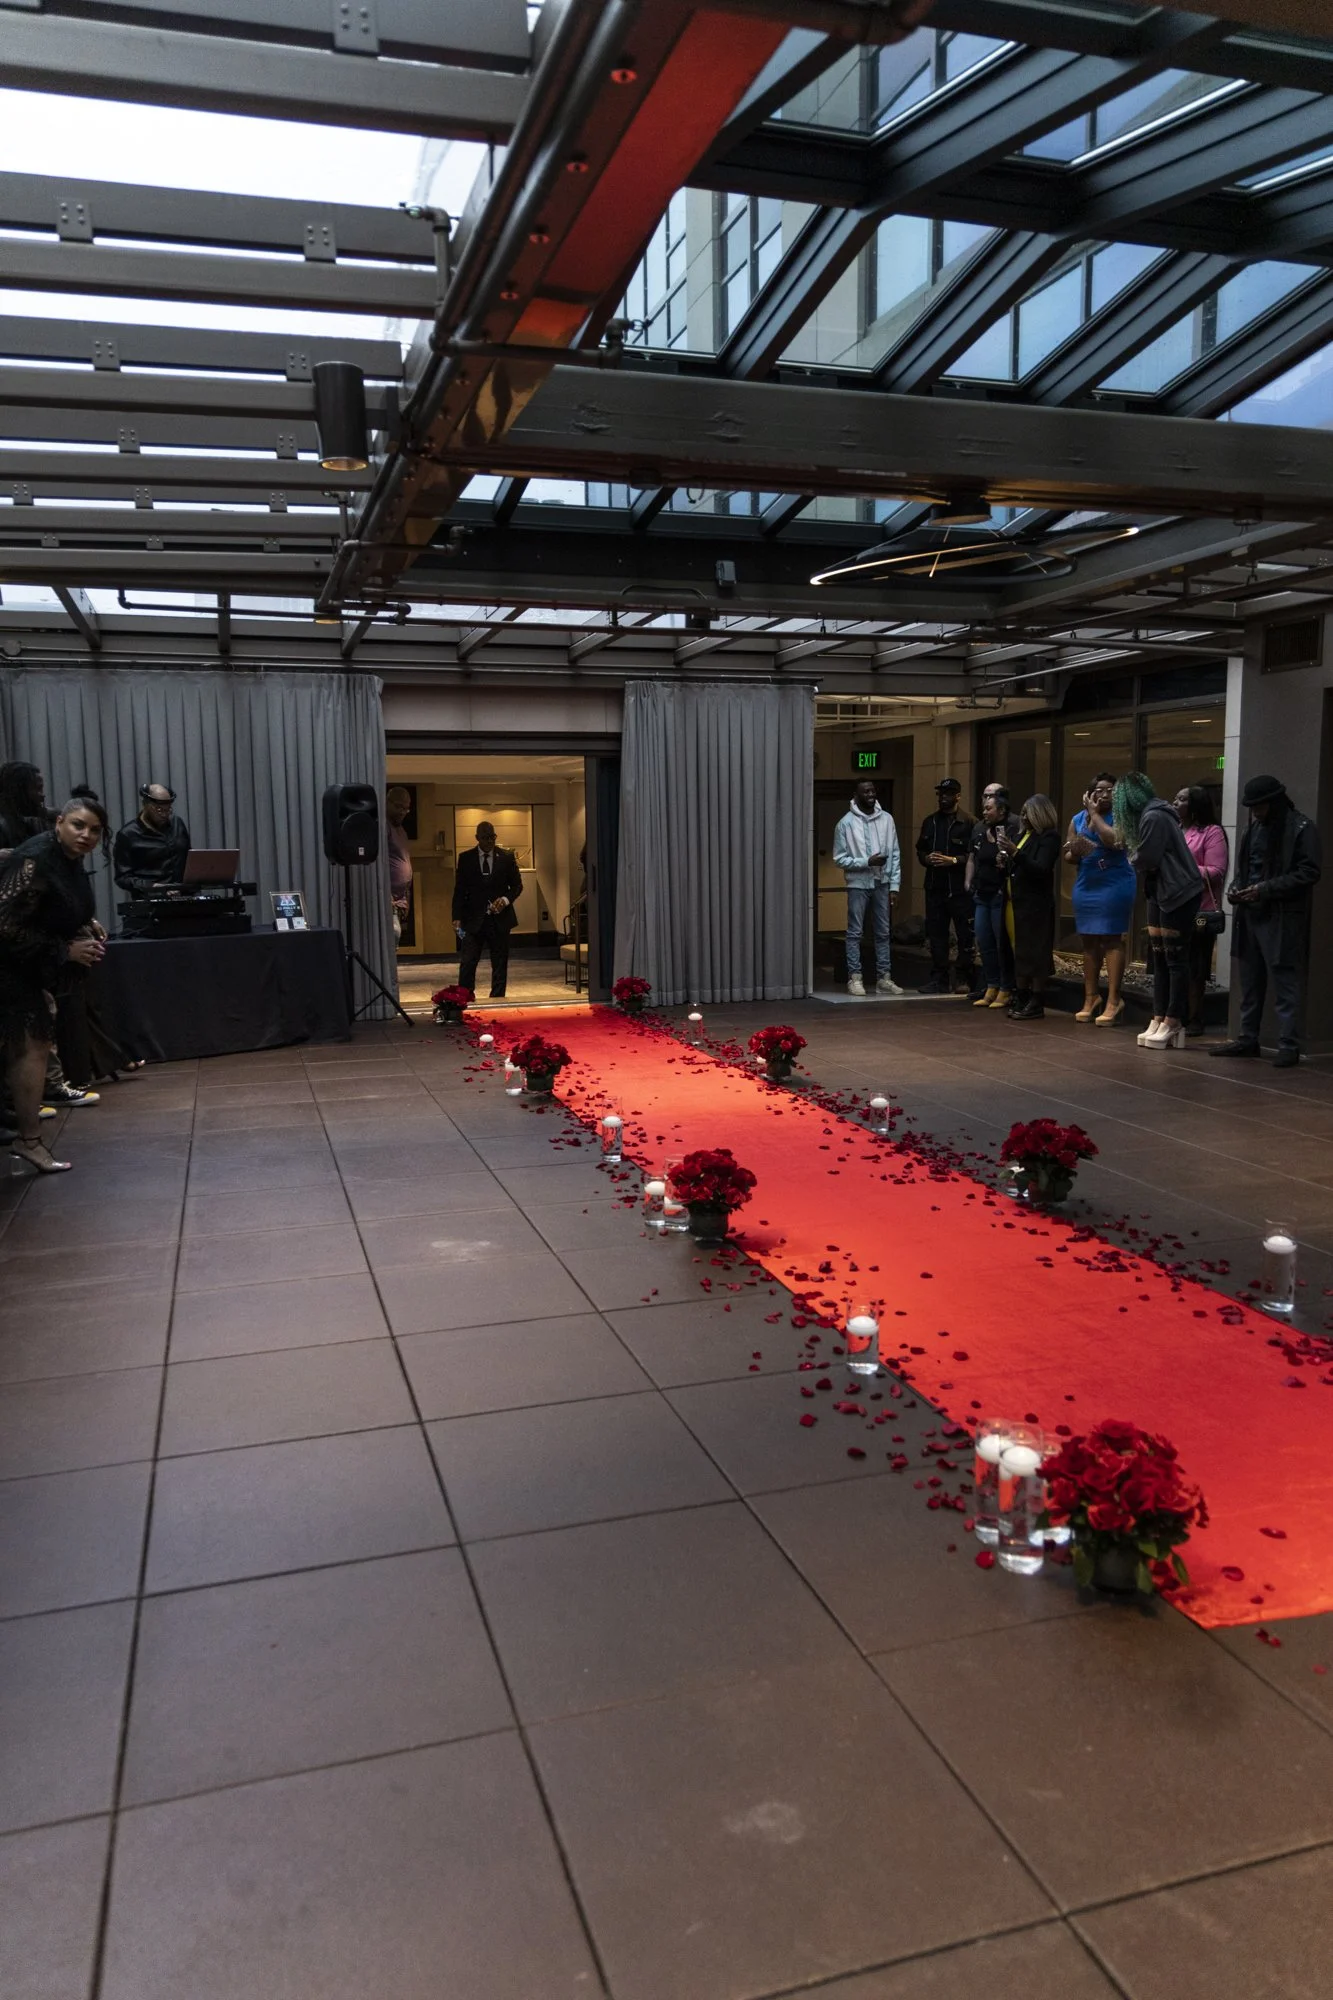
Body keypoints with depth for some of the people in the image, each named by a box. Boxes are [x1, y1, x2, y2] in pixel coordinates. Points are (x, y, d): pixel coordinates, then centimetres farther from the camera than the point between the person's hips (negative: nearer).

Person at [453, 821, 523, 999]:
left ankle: (497, 1000, 14)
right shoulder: (466, 858, 3)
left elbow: (517, 885, 8)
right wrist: (457, 917, -5)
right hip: (473, 919, -1)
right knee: (467, 963, -6)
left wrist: (506, 899, -12)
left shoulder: (506, 857, 3)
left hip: (500, 918, 1)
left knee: (500, 964, 6)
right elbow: (459, 890, 4)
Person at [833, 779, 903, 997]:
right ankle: (855, 978, 5)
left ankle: (884, 977, 15)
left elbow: (895, 855, 6)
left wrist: (894, 885, 0)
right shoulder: (846, 823, -6)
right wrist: (867, 862, -17)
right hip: (858, 884, -4)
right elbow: (839, 859, -7)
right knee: (855, 933, 0)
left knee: (884, 933, 8)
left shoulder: (887, 819, 4)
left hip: (882, 884, 4)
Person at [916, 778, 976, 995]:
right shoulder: (930, 821, 15)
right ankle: (938, 978, 16)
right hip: (935, 887, 6)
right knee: (936, 934, 9)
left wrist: (954, 860, -19)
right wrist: (927, 859, 0)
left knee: (964, 936, 0)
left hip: (960, 889, -6)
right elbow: (920, 850, 20)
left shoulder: (969, 822, -5)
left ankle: (965, 980, 7)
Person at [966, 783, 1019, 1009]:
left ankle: (1006, 990, 8)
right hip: (981, 895, 8)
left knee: (1003, 943, -1)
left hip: (1000, 895, -8)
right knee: (983, 942, 10)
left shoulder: (1012, 829, -10)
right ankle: (991, 987, 19)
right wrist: (968, 884, 14)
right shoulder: (979, 829, 14)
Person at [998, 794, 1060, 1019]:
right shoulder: (1024, 834, 14)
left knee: (1035, 952, -4)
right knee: (1020, 951, 10)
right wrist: (1006, 863, -1)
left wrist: (1015, 853, -26)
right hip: (1017, 901, 8)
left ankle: (1037, 1005, 1)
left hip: (1036, 904, -8)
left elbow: (1040, 869, -19)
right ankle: (1021, 999, 17)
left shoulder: (1049, 837, -9)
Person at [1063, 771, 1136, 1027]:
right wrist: (1075, 853, -13)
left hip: (1115, 884, -6)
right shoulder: (1077, 819, 8)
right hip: (1086, 885, 6)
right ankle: (1091, 997, 21)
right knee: (1088, 941, 11)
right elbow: (1067, 856, 10)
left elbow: (1113, 840, -27)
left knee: (1111, 939, -7)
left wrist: (1095, 813, -17)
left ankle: (1113, 1000, -5)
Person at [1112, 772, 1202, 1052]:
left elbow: (1145, 861, -18)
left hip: (1178, 894, -10)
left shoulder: (1153, 818, -17)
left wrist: (1134, 857, 2)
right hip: (1160, 892, 10)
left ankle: (1173, 1024, -1)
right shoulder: (1149, 815, 13)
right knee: (1159, 958, 9)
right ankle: (1159, 1021, 12)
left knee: (1175, 958, -5)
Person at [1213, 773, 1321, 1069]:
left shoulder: (1301, 828, -7)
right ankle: (1248, 1039, 21)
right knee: (1250, 981, 13)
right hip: (1249, 915, 7)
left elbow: (1308, 873, -12)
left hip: (1283, 919, -7)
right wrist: (1235, 887, 5)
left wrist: (1265, 889, -17)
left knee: (1285, 983, -4)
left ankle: (1289, 1045, 0)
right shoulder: (1254, 827, 15)